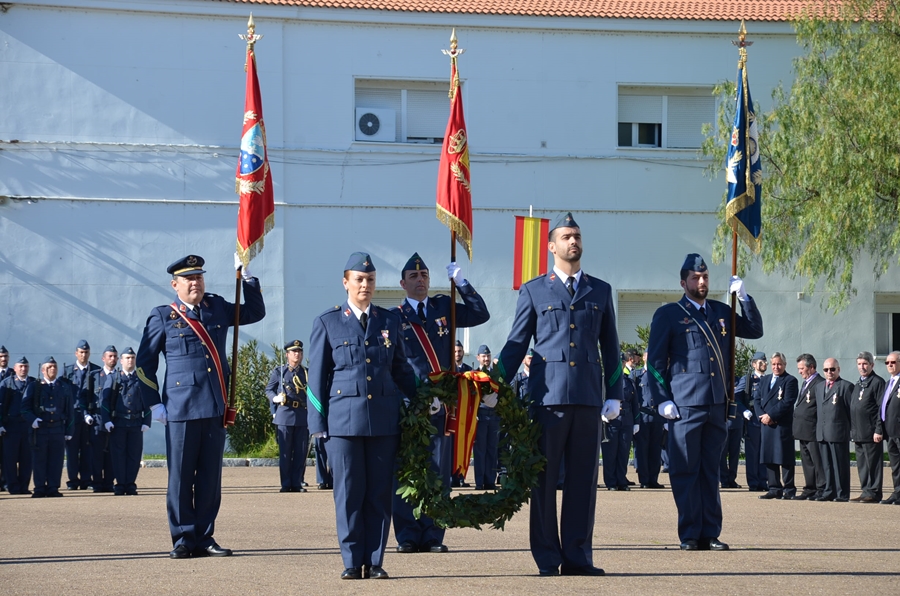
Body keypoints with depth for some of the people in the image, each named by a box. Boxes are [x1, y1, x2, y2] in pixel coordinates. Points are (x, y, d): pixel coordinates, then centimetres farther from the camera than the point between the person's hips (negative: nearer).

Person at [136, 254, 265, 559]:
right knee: (180, 477, 0)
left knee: (210, 477, 6)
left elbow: (255, 312, 22)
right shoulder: (162, 317, 2)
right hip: (181, 408, -4)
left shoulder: (218, 308, 13)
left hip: (216, 408, 4)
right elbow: (144, 362, 5)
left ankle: (204, 538, 12)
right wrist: (154, 403, -1)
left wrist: (245, 274, 12)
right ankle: (183, 539, 6)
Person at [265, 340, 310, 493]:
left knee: (301, 452, 1)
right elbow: (268, 389, 9)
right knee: (285, 451, -2)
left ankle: (297, 483, 7)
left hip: (303, 417, 2)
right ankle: (286, 484, 3)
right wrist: (275, 398, -13)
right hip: (285, 415, -2)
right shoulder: (279, 372, 7)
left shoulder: (306, 373, 14)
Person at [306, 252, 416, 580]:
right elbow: (317, 376, 5)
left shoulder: (390, 321, 12)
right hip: (344, 417, -2)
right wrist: (318, 423, 1)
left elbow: (401, 369, 18)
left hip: (384, 418, 2)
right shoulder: (327, 323, 5)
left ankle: (374, 561, 7)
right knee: (349, 492, -1)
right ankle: (353, 561, 6)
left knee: (380, 492, 2)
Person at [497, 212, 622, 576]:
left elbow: (610, 347, 15)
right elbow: (516, 345, 9)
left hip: (589, 397, 2)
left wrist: (614, 395, 8)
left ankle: (578, 557, 8)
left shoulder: (600, 292, 14)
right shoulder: (533, 291, 8)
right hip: (549, 395, -2)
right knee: (544, 479, 0)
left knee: (584, 479, 3)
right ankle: (547, 559, 5)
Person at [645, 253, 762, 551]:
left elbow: (755, 331, 18)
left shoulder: (721, 311, 17)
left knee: (711, 471, 7)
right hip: (685, 404, -4)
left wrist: (743, 297, 5)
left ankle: (710, 534, 10)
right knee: (686, 471, -3)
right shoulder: (668, 315, 3)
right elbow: (655, 361, 1)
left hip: (717, 404, 4)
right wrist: (662, 401, -7)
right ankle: (690, 535, 1)